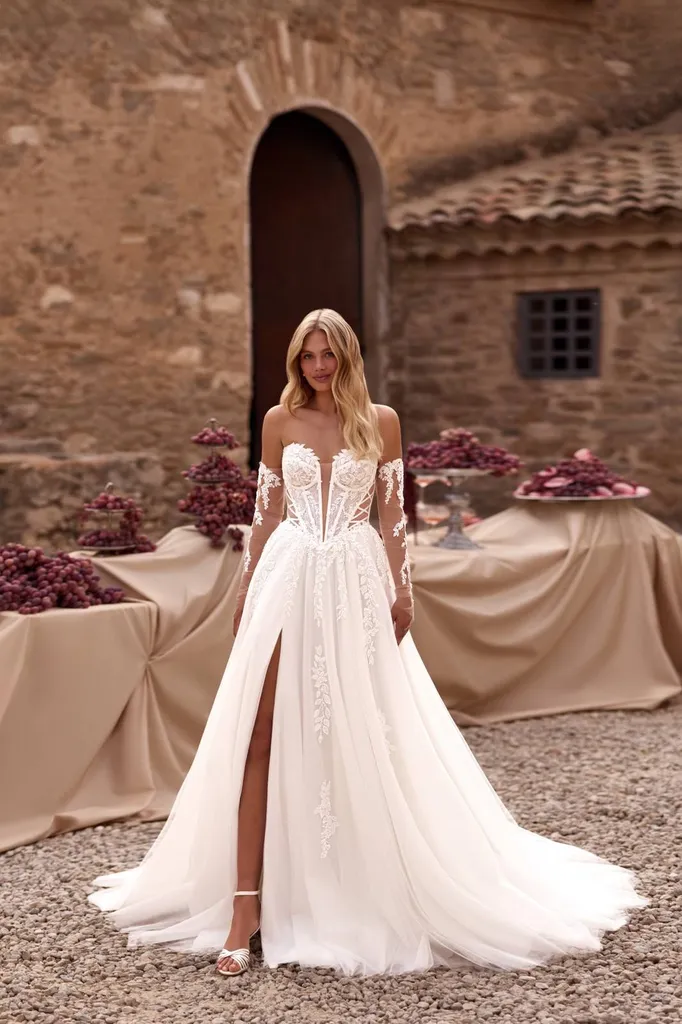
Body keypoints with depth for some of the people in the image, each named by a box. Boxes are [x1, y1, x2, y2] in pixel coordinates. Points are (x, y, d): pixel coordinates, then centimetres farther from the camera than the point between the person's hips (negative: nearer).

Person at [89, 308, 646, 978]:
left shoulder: (380, 420, 5)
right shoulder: (280, 421, 7)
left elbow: (392, 513, 5)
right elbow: (266, 512, 11)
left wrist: (401, 590, -2)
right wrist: (245, 590, 8)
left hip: (357, 581, 0)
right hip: (288, 577, 0)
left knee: (360, 734, 5)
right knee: (260, 735, -7)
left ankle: (366, 889, 22)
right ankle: (246, 904, -7)